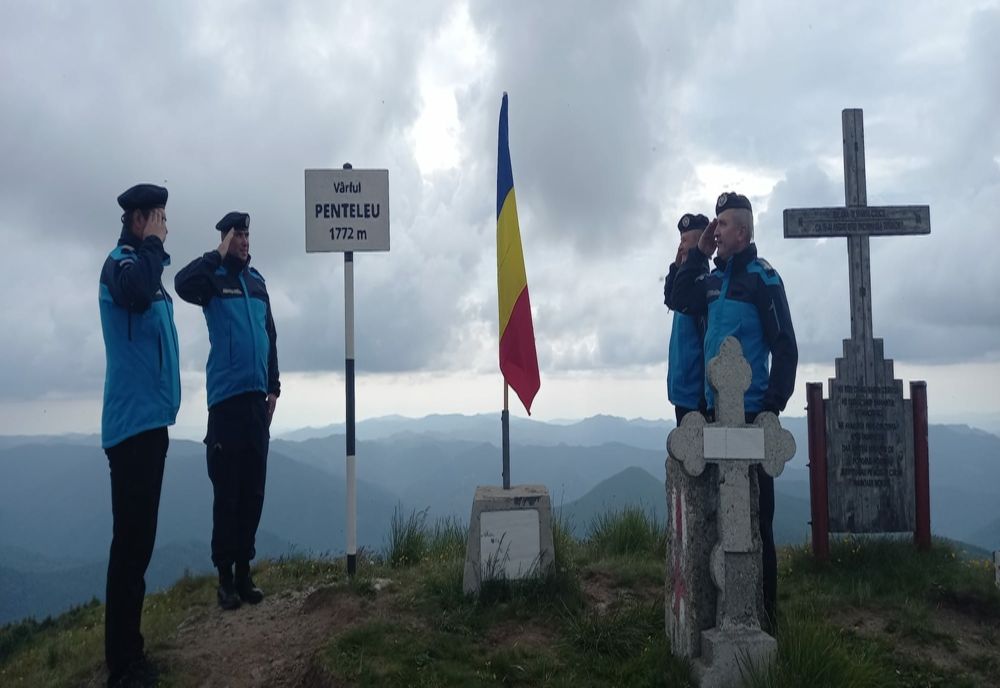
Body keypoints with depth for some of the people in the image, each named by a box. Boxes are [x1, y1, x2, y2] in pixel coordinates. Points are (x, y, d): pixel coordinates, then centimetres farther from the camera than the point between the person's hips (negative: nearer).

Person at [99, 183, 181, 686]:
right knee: (131, 541, -7)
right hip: (134, 421, -9)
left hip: (147, 420, 9)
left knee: (138, 540, 12)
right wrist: (152, 245, -15)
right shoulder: (120, 261, -9)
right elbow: (135, 293, -33)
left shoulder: (137, 262, 19)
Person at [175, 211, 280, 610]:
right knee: (227, 493, -2)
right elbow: (182, 284, -24)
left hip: (256, 398, 5)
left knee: (253, 492, 8)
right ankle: (225, 577, 7)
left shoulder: (257, 282, 15)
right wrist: (220, 255, -13)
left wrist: (273, 387, 12)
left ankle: (244, 571, 18)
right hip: (226, 397, -5)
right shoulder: (213, 278, -1)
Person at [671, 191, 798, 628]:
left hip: (750, 414, -7)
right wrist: (698, 254, 6)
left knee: (756, 516, -3)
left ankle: (764, 612, 7)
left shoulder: (762, 277, -9)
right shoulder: (713, 278, 13)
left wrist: (773, 408, -15)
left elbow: (785, 348, -12)